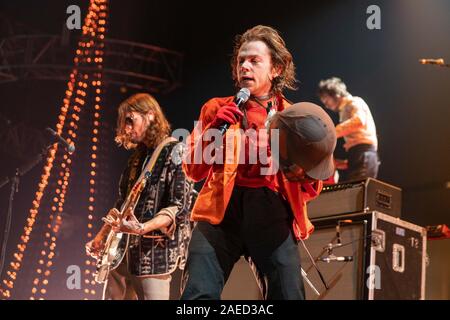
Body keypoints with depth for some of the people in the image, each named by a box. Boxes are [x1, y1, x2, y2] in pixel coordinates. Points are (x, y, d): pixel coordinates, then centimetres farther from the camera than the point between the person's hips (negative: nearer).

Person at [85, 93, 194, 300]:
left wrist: (142, 228, -29)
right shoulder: (137, 156, 16)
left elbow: (178, 207, -16)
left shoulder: (175, 152, -8)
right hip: (123, 251, 8)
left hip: (154, 252, -8)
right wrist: (100, 237, 12)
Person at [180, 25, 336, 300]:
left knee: (288, 295, -10)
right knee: (199, 294, -16)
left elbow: (311, 190, 16)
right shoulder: (217, 109, 15)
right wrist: (214, 130, -4)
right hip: (222, 209, 0)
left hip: (272, 214, 1)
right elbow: (194, 171, 11)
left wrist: (306, 172, -8)